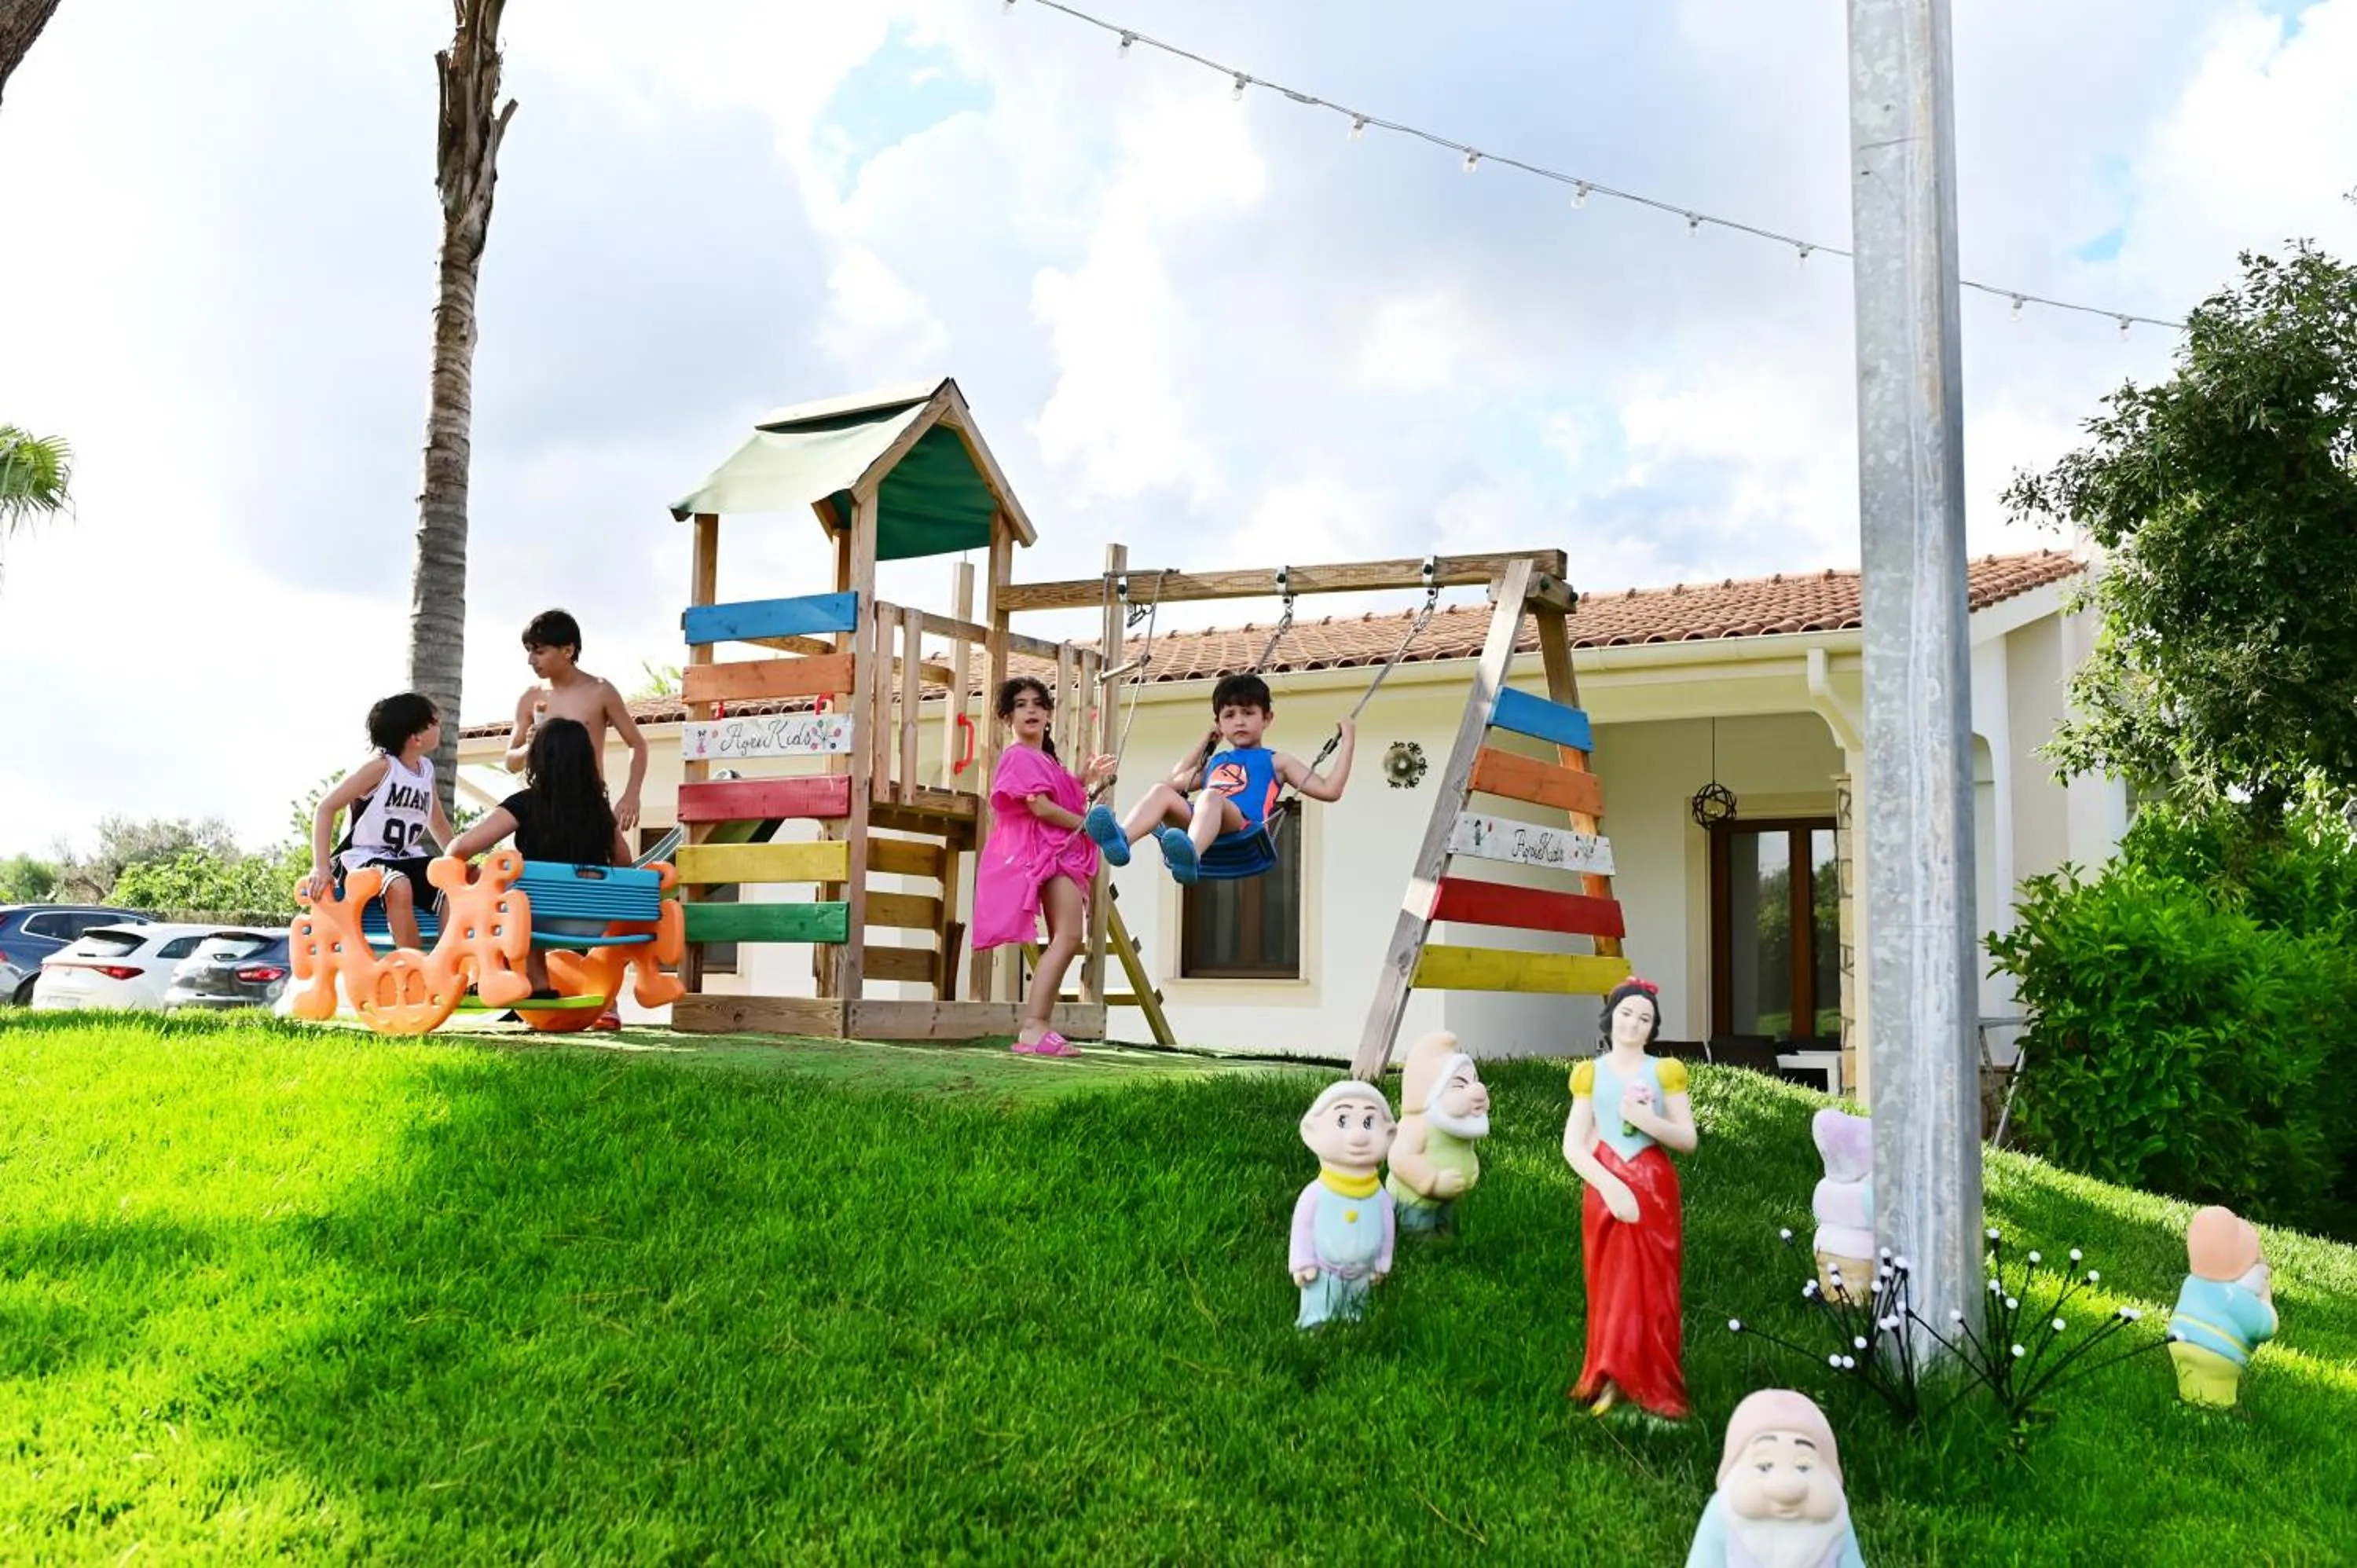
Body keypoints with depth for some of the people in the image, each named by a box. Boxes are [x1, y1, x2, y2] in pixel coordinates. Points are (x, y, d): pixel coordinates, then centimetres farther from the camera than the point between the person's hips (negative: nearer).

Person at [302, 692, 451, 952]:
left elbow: (437, 823, 25)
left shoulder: (426, 769, 10)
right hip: (361, 857, -7)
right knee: (399, 887, -38)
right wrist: (321, 867, -22)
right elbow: (326, 807, -14)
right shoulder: (380, 767, -12)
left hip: (405, 858, 7)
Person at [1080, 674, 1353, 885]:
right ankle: (1122, 840, -52)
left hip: (1242, 827, -5)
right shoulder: (1215, 762, 38)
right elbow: (1175, 782, 50)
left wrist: (1348, 743, 17)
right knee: (1162, 791, -21)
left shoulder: (1275, 762, 25)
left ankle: (1192, 856, -68)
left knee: (1210, 796, -36)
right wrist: (1205, 742, 50)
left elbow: (1329, 789, 16)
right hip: (1193, 822, 5)